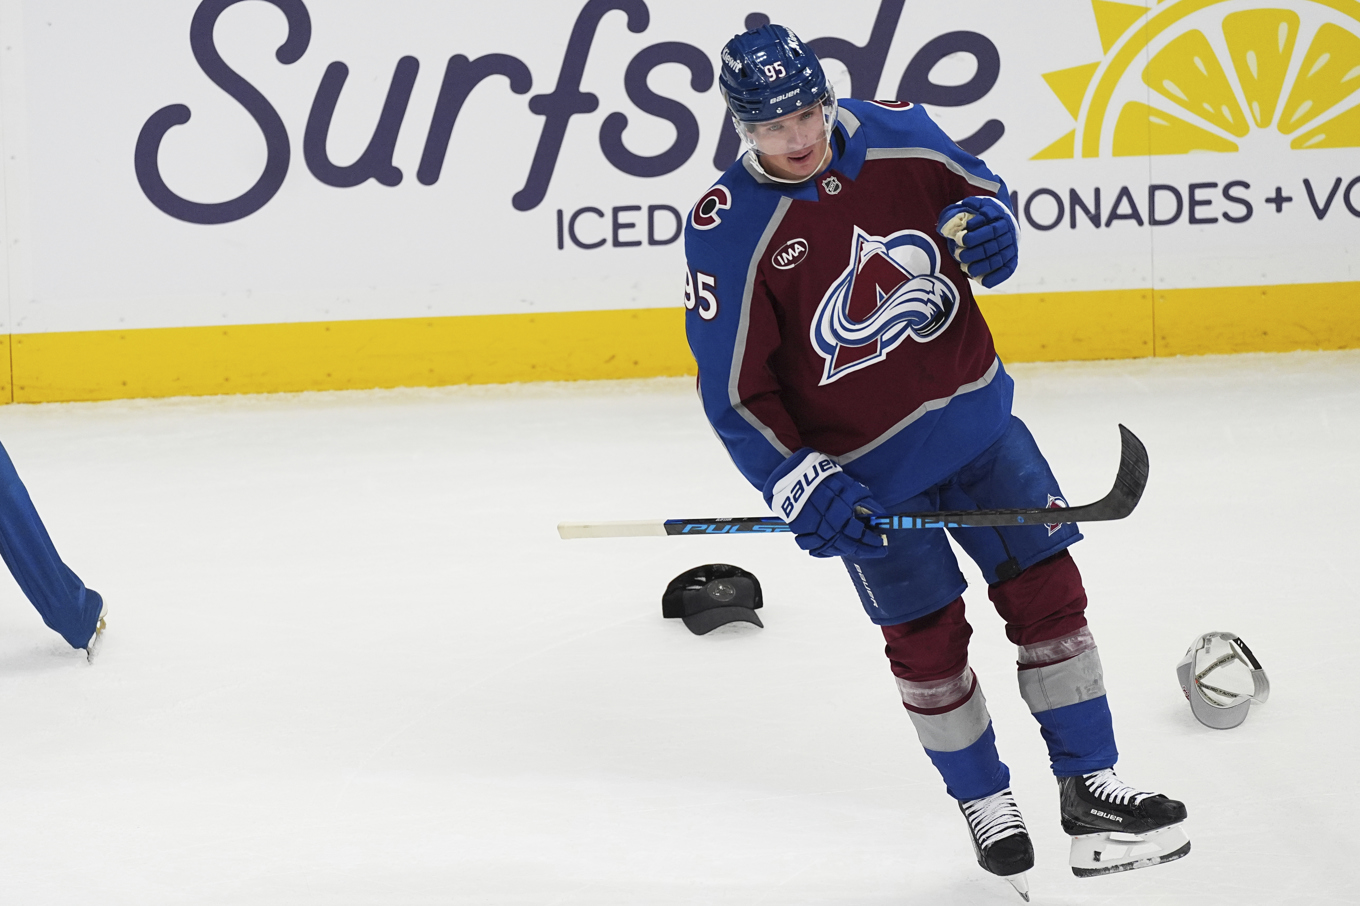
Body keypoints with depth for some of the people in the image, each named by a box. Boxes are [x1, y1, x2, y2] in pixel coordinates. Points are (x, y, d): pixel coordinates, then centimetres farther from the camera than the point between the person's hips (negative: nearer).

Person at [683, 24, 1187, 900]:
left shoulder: (895, 132, -9)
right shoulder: (729, 229, -18)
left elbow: (978, 187, 10)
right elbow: (734, 391, -13)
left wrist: (986, 225, -14)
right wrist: (801, 487, -20)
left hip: (974, 410, 3)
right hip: (866, 466, -3)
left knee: (1048, 589, 4)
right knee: (928, 638, 4)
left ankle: (1092, 789, 16)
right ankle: (986, 805, 26)